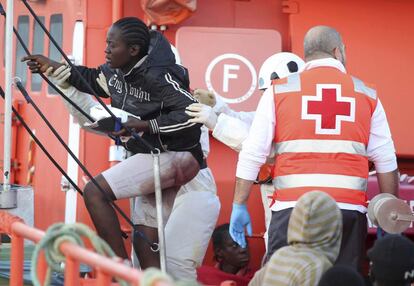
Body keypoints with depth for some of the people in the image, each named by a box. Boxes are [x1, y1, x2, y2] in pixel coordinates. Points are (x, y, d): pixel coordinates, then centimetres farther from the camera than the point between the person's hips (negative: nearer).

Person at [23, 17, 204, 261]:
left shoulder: (158, 76, -22)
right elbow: (93, 79, 26)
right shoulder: (115, 71, 4)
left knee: (94, 192, -17)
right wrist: (53, 67, 16)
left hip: (172, 156, -9)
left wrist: (144, 125, -27)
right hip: (151, 154, 9)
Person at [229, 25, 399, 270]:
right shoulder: (367, 96, 10)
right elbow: (386, 162, 8)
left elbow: (252, 156, 2)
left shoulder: (279, 91, 7)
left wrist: (239, 206, 9)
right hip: (350, 209, 1)